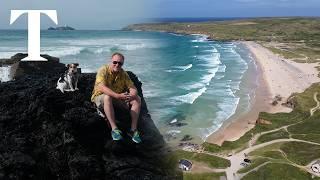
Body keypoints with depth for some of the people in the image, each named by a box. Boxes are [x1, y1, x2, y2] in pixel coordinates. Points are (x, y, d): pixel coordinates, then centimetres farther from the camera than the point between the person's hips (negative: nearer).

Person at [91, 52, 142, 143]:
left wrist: (132, 95, -30)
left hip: (118, 99, 5)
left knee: (137, 99, -13)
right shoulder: (103, 70, -16)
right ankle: (114, 129, -38)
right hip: (100, 97, -5)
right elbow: (102, 88, -31)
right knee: (107, 97, -40)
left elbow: (133, 88, -4)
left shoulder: (123, 74, 0)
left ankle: (133, 129, -17)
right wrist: (118, 96, -42)